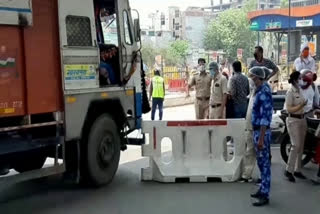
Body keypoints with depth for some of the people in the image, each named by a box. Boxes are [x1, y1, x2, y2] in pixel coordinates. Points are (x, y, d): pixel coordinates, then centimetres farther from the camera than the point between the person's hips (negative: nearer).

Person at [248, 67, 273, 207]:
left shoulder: (264, 92, -18)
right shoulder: (260, 90, 11)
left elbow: (265, 117, -22)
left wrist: (261, 138, -23)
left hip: (262, 132, -9)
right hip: (257, 130, 9)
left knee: (264, 163, -3)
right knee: (261, 162, 17)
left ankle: (265, 196, 4)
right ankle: (263, 190, 28)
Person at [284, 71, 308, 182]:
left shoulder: (300, 90, 10)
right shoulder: (290, 92, -13)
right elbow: (289, 109, -17)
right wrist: (301, 105, -27)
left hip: (302, 119, 8)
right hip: (293, 120, -8)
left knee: (301, 146, 9)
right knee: (296, 146, -11)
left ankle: (297, 170, 18)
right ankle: (288, 171, -2)